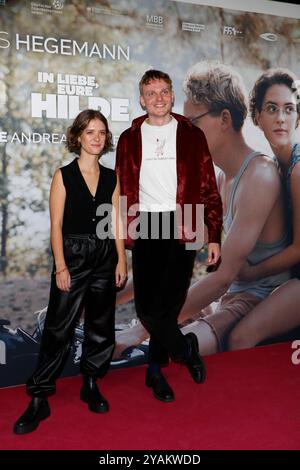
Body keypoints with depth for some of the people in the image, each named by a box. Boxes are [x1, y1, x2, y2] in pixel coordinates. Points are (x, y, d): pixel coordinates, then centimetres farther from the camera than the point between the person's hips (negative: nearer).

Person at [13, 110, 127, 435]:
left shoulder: (111, 177, 7)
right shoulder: (64, 176, -3)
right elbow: (56, 225, -6)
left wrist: (121, 260, 1)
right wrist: (61, 266, -12)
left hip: (105, 256, 4)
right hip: (73, 255, -4)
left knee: (101, 324, 10)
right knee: (59, 326, -3)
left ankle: (91, 385, 27)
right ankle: (39, 399, 7)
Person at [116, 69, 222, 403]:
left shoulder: (192, 136, 7)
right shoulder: (129, 139, 11)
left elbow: (209, 188, 5)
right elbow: (122, 190, 11)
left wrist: (214, 236, -1)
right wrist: (120, 236, 5)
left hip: (181, 227, -1)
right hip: (144, 228, 2)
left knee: (168, 303, -4)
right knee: (146, 305, 0)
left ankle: (155, 369, 21)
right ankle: (186, 350, 26)